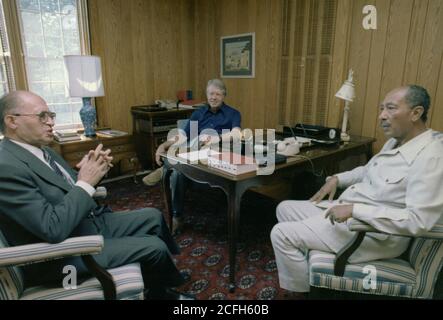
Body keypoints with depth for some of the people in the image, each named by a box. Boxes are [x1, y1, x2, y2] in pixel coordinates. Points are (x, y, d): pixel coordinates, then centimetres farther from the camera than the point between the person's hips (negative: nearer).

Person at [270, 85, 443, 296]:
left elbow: (418, 220, -31)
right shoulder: (395, 142, 8)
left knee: (281, 234, -13)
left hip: (372, 232, -10)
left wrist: (355, 210, -30)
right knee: (285, 209, 13)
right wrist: (337, 179, 9)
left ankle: (300, 290, 10)